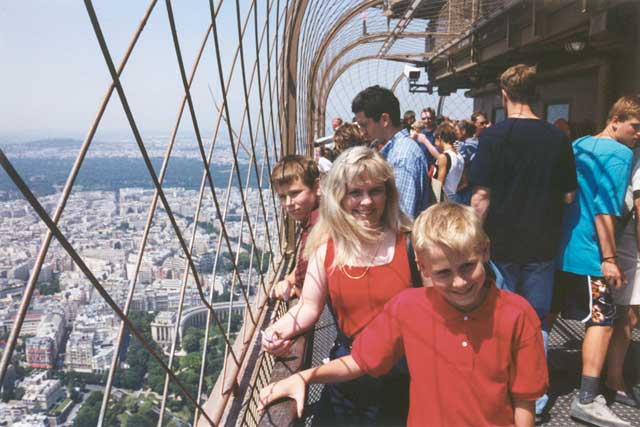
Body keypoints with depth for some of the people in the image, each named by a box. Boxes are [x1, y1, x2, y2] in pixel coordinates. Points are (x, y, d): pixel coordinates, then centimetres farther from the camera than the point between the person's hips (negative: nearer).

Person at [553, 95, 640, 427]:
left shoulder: (578, 146, 14)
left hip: (557, 246, 8)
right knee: (601, 320, -2)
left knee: (546, 312, 15)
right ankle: (587, 399, -2)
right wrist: (609, 258, -19)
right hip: (588, 252, -8)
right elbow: (606, 208, -18)